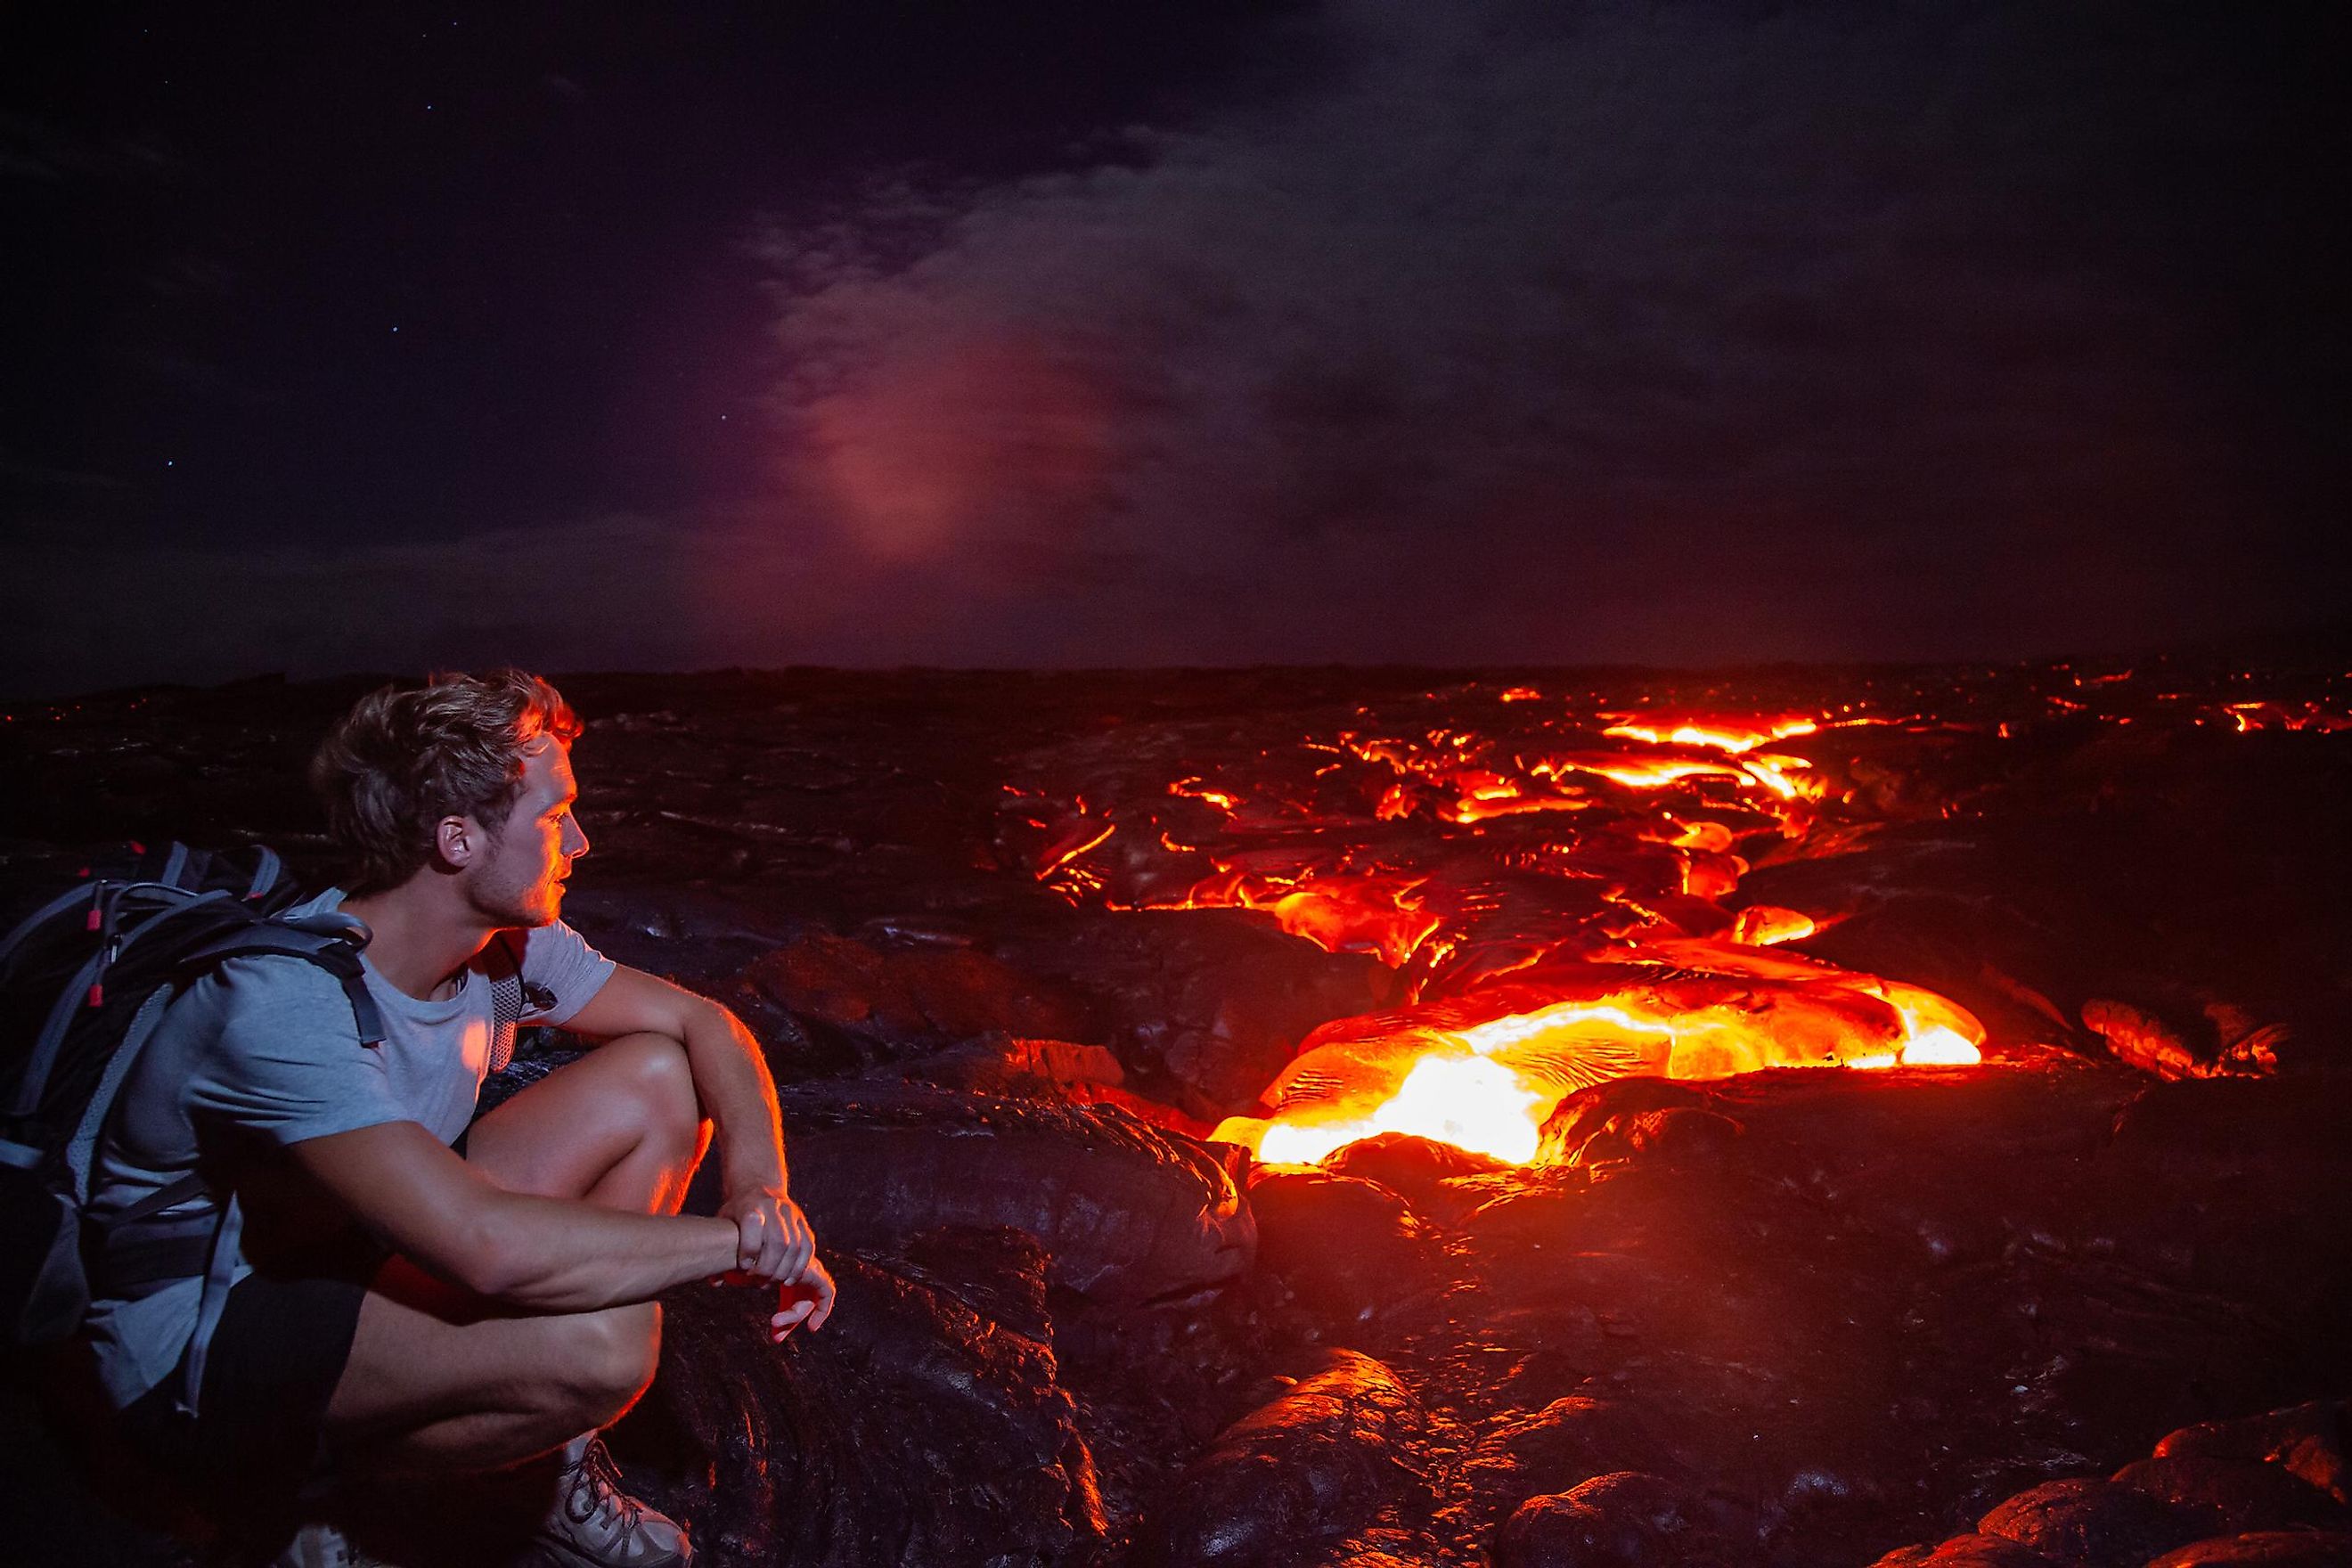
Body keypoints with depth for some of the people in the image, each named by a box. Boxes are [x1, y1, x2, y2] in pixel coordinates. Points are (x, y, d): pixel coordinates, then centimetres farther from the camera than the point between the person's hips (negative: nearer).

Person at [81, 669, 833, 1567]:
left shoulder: (504, 938, -7)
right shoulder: (284, 1005, -32)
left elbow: (702, 1023, 0)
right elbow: (487, 1247, -42)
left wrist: (761, 1187, -19)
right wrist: (737, 1241, -32)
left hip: (364, 1257, 8)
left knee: (659, 1082, -6)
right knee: (598, 1343, -33)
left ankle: (559, 1466, 1)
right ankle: (306, 1489, -2)